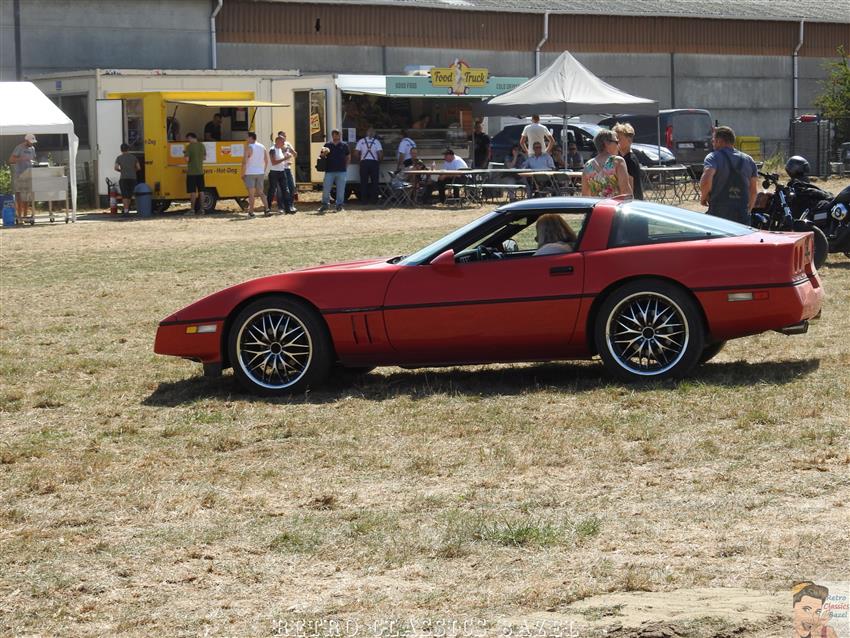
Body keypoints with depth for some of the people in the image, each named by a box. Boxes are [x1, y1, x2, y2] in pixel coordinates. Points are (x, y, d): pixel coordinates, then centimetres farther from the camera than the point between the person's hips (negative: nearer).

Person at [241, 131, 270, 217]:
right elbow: (266, 161, 12)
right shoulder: (262, 147, 9)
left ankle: (251, 212, 2)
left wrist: (243, 174, -8)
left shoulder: (249, 147, -11)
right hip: (260, 173, 6)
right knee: (261, 192, 13)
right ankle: (267, 209, 1)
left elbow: (244, 162, -15)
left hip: (250, 173, -6)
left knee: (251, 193, 0)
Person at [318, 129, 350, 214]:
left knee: (340, 189, 2)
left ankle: (339, 205, 11)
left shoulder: (344, 145, 7)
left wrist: (345, 166, 7)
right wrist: (325, 153, -9)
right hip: (329, 171, 0)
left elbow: (348, 157, 15)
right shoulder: (327, 145, 7)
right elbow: (322, 156, 13)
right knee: (326, 189, -2)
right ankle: (324, 205, 8)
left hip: (341, 171, 0)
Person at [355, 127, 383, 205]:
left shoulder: (361, 141, 4)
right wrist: (379, 160, 9)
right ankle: (374, 199, 2)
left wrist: (360, 159, 13)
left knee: (364, 182, 5)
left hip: (364, 162, 1)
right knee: (374, 182, 5)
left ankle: (364, 200, 2)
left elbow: (356, 152, -2)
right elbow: (380, 153, -7)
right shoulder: (376, 141, 1)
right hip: (374, 162, -1)